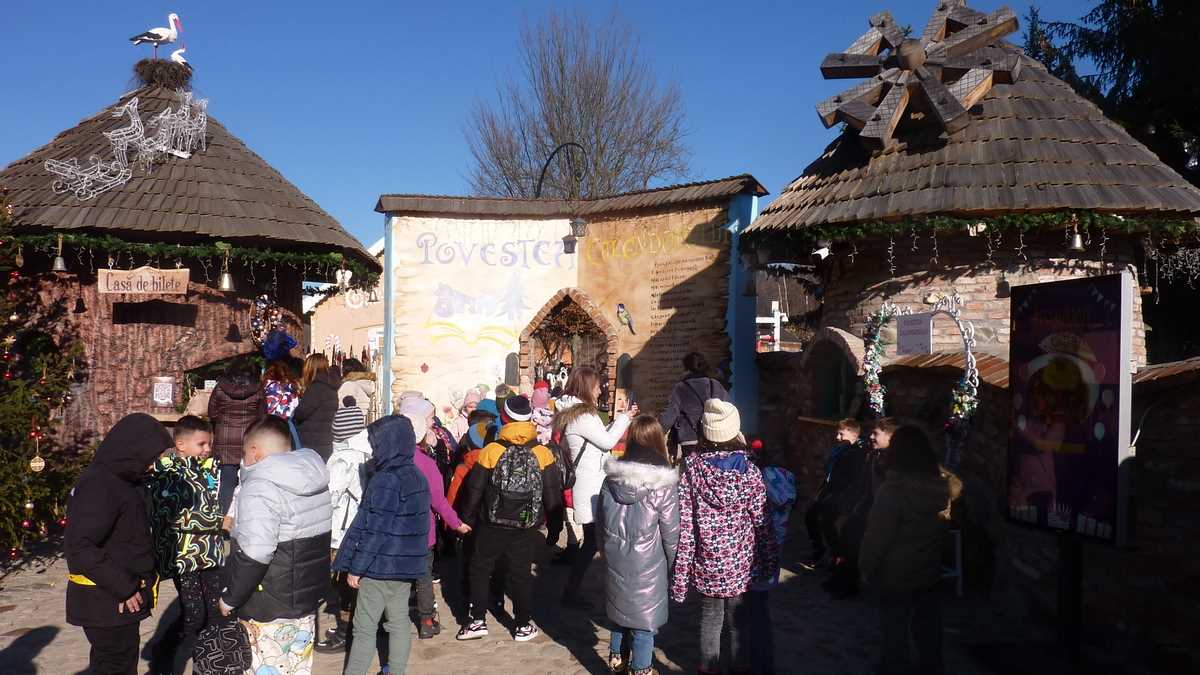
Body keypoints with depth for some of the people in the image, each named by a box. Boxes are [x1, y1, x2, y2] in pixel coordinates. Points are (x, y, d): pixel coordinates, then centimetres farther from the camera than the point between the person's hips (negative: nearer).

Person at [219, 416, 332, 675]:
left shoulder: (261, 488, -20)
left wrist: (230, 598, -14)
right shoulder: (315, 477, 6)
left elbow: (254, 555, -27)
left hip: (271, 606, -8)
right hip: (308, 594, 8)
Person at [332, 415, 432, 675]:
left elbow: (374, 531, -19)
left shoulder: (385, 481, -19)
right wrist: (410, 560, 19)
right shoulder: (417, 477, 6)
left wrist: (355, 568, -11)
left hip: (379, 567, -8)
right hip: (407, 565, 8)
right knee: (399, 622, 15)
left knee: (365, 628, 2)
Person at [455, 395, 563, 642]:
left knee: (480, 569, 16)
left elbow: (474, 491, -6)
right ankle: (523, 626, 19)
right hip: (526, 528, 1)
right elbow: (552, 494, -4)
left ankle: (478, 620, 15)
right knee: (521, 573, 13)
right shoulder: (543, 454, -8)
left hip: (492, 526, -1)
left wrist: (468, 519, 8)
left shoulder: (491, 451, -12)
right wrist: (543, 517, 12)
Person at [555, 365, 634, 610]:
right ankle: (570, 593, 6)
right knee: (592, 539, -2)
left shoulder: (570, 412, 12)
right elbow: (607, 441, -12)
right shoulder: (583, 415, -19)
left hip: (587, 483, 10)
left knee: (592, 537, 15)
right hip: (591, 486, -10)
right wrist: (624, 418, -1)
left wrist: (620, 420, 13)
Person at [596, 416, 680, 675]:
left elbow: (600, 524, 7)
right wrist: (671, 566, 6)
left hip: (615, 564, 5)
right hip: (647, 567, -4)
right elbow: (671, 534, -10)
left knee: (620, 613, 23)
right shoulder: (663, 486, -16)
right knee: (644, 624, 9)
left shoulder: (611, 478, -3)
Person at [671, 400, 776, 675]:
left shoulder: (692, 467, -11)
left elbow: (684, 523, -11)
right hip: (741, 562, 0)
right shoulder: (748, 469, -10)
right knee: (739, 621, 16)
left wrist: (681, 569, -5)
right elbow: (760, 520, -6)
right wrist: (770, 559, 7)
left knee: (710, 618, 17)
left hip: (707, 561, 0)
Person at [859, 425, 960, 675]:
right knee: (927, 623, 18)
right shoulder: (942, 486, -4)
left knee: (895, 627, 7)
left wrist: (866, 567, -5)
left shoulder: (892, 490, -22)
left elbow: (877, 536, -18)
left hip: (896, 574, -6)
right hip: (929, 570, 6)